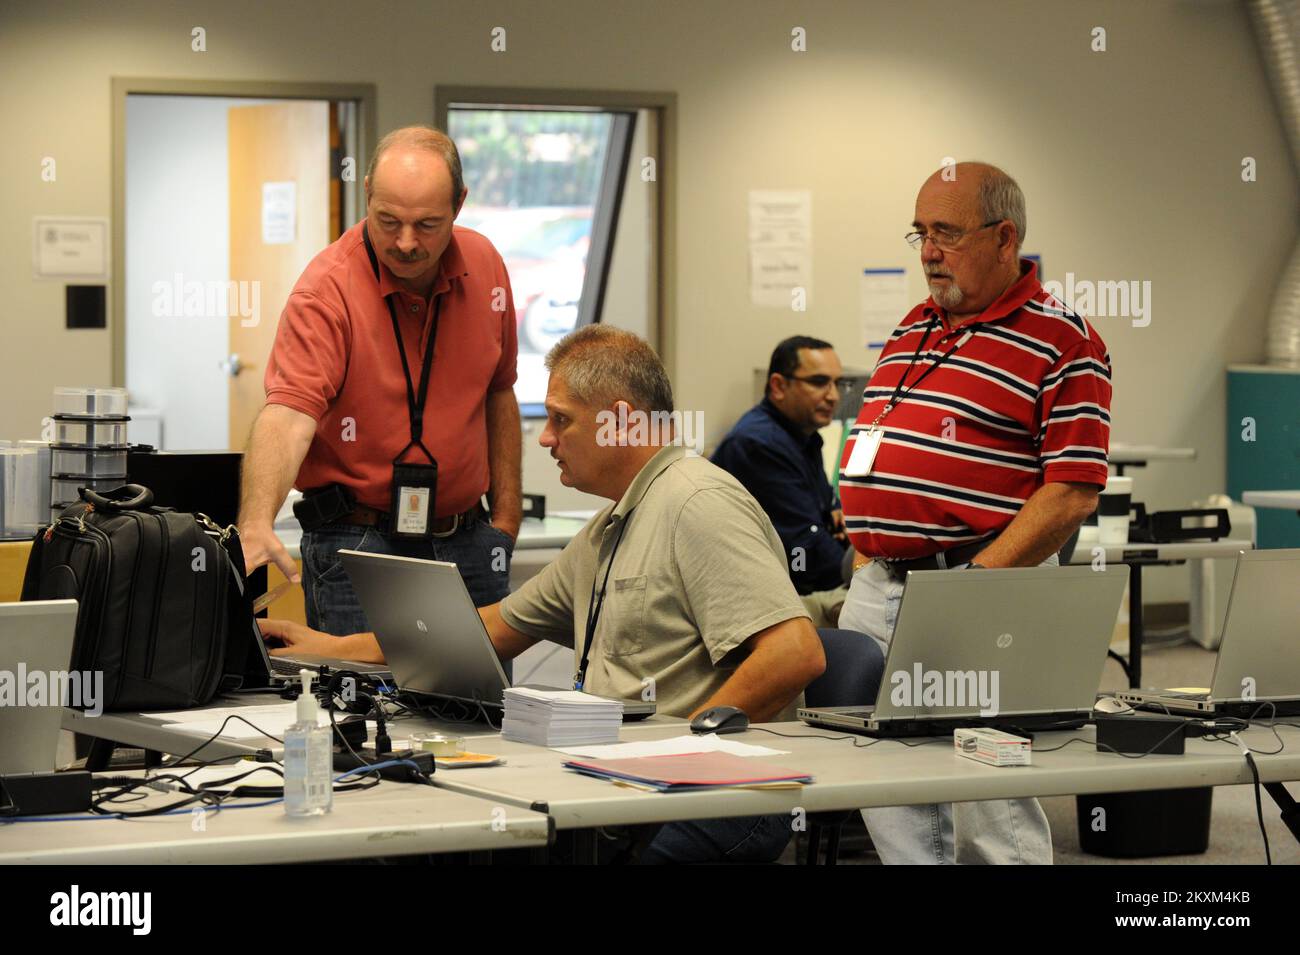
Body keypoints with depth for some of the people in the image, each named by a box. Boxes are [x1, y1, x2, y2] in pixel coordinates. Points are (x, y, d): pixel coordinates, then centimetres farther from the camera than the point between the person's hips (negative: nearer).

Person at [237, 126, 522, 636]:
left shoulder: (484, 265, 0)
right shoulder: (327, 289, -18)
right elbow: (287, 414, -31)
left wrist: (506, 515, 9)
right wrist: (256, 525, -46)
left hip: (467, 539, 5)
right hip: (358, 544, -5)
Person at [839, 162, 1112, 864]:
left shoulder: (1062, 343, -6)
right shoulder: (913, 328, 17)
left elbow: (1072, 493, -13)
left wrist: (977, 583, -18)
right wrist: (866, 557, 9)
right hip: (875, 590, 7)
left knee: (988, 822, -6)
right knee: (889, 811, 10)